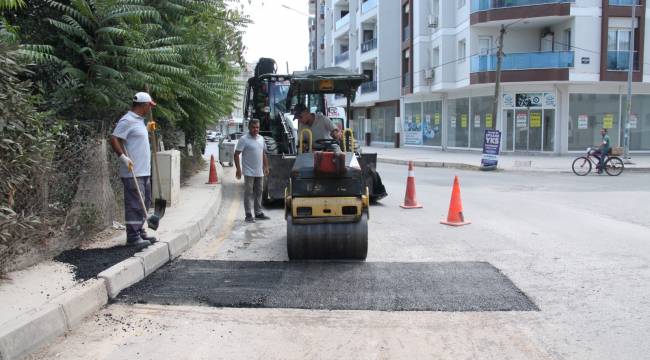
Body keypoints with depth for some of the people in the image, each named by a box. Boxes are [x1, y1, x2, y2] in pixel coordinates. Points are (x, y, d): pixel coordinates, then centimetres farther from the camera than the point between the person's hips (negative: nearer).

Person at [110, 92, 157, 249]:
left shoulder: (139, 120, 17)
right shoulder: (127, 121, -13)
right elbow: (114, 139, -19)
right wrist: (123, 157, -26)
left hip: (144, 171, 10)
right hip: (133, 172, -10)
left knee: (144, 203, 15)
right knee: (134, 205, -7)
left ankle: (139, 232, 25)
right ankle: (133, 236, -1)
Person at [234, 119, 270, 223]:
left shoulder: (261, 138, 11)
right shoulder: (244, 139, -9)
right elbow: (236, 154, -12)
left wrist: (266, 167, 15)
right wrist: (238, 169, -18)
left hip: (259, 172, 7)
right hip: (249, 172, -6)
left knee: (259, 193, 13)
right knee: (248, 193, -2)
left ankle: (258, 213, 23)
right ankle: (248, 215, 3)